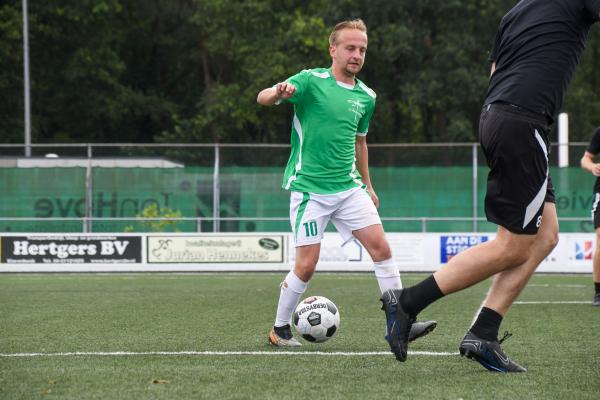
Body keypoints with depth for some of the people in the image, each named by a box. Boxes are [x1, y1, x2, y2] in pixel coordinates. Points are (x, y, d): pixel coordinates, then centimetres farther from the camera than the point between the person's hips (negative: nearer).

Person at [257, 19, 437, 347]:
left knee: (381, 247, -6)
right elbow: (262, 98, -20)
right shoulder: (311, 81, -8)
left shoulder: (366, 97, 9)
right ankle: (279, 329, 14)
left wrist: (367, 184, 24)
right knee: (306, 265, -4)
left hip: (349, 187, 5)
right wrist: (278, 93, -43)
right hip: (309, 188, -5)